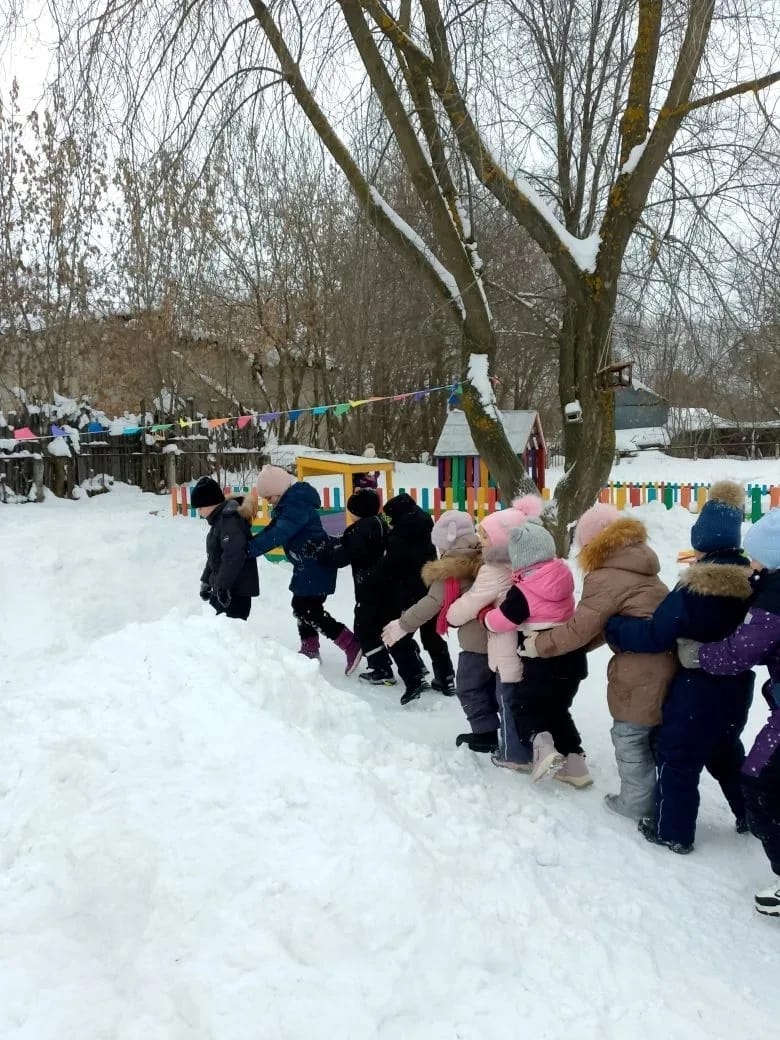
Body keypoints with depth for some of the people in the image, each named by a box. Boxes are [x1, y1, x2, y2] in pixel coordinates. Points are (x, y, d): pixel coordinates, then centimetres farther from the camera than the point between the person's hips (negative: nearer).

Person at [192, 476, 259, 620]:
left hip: (236, 589, -11)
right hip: (222, 587, 11)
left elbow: (233, 557, -28)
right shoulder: (219, 520, 14)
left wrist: (222, 586, -27)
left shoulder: (230, 520, -20)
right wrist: (206, 581, 25)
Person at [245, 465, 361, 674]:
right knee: (301, 606, 17)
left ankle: (351, 644, -8)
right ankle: (310, 649, 30)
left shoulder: (297, 505, -21)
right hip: (308, 565, 10)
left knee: (308, 610, -9)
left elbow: (277, 535, -30)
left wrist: (247, 549, -28)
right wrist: (249, 543, -2)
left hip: (316, 565, -10)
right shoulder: (289, 503, 11)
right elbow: (272, 530, 12)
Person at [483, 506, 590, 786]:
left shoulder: (523, 591, -18)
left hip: (544, 659, -7)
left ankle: (542, 747, -13)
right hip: (573, 655, 7)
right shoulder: (561, 573, 0)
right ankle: (574, 762, 16)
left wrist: (486, 617, 9)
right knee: (557, 707, 21)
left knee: (523, 704, 10)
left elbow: (502, 620, -10)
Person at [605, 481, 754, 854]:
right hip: (736, 688, 7)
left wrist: (612, 627, -10)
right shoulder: (751, 581, -4)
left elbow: (655, 635, -22)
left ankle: (673, 831, 18)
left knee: (678, 756, 8)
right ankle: (752, 815, 39)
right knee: (725, 750, 28)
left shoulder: (694, 588, -24)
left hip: (697, 690, -7)